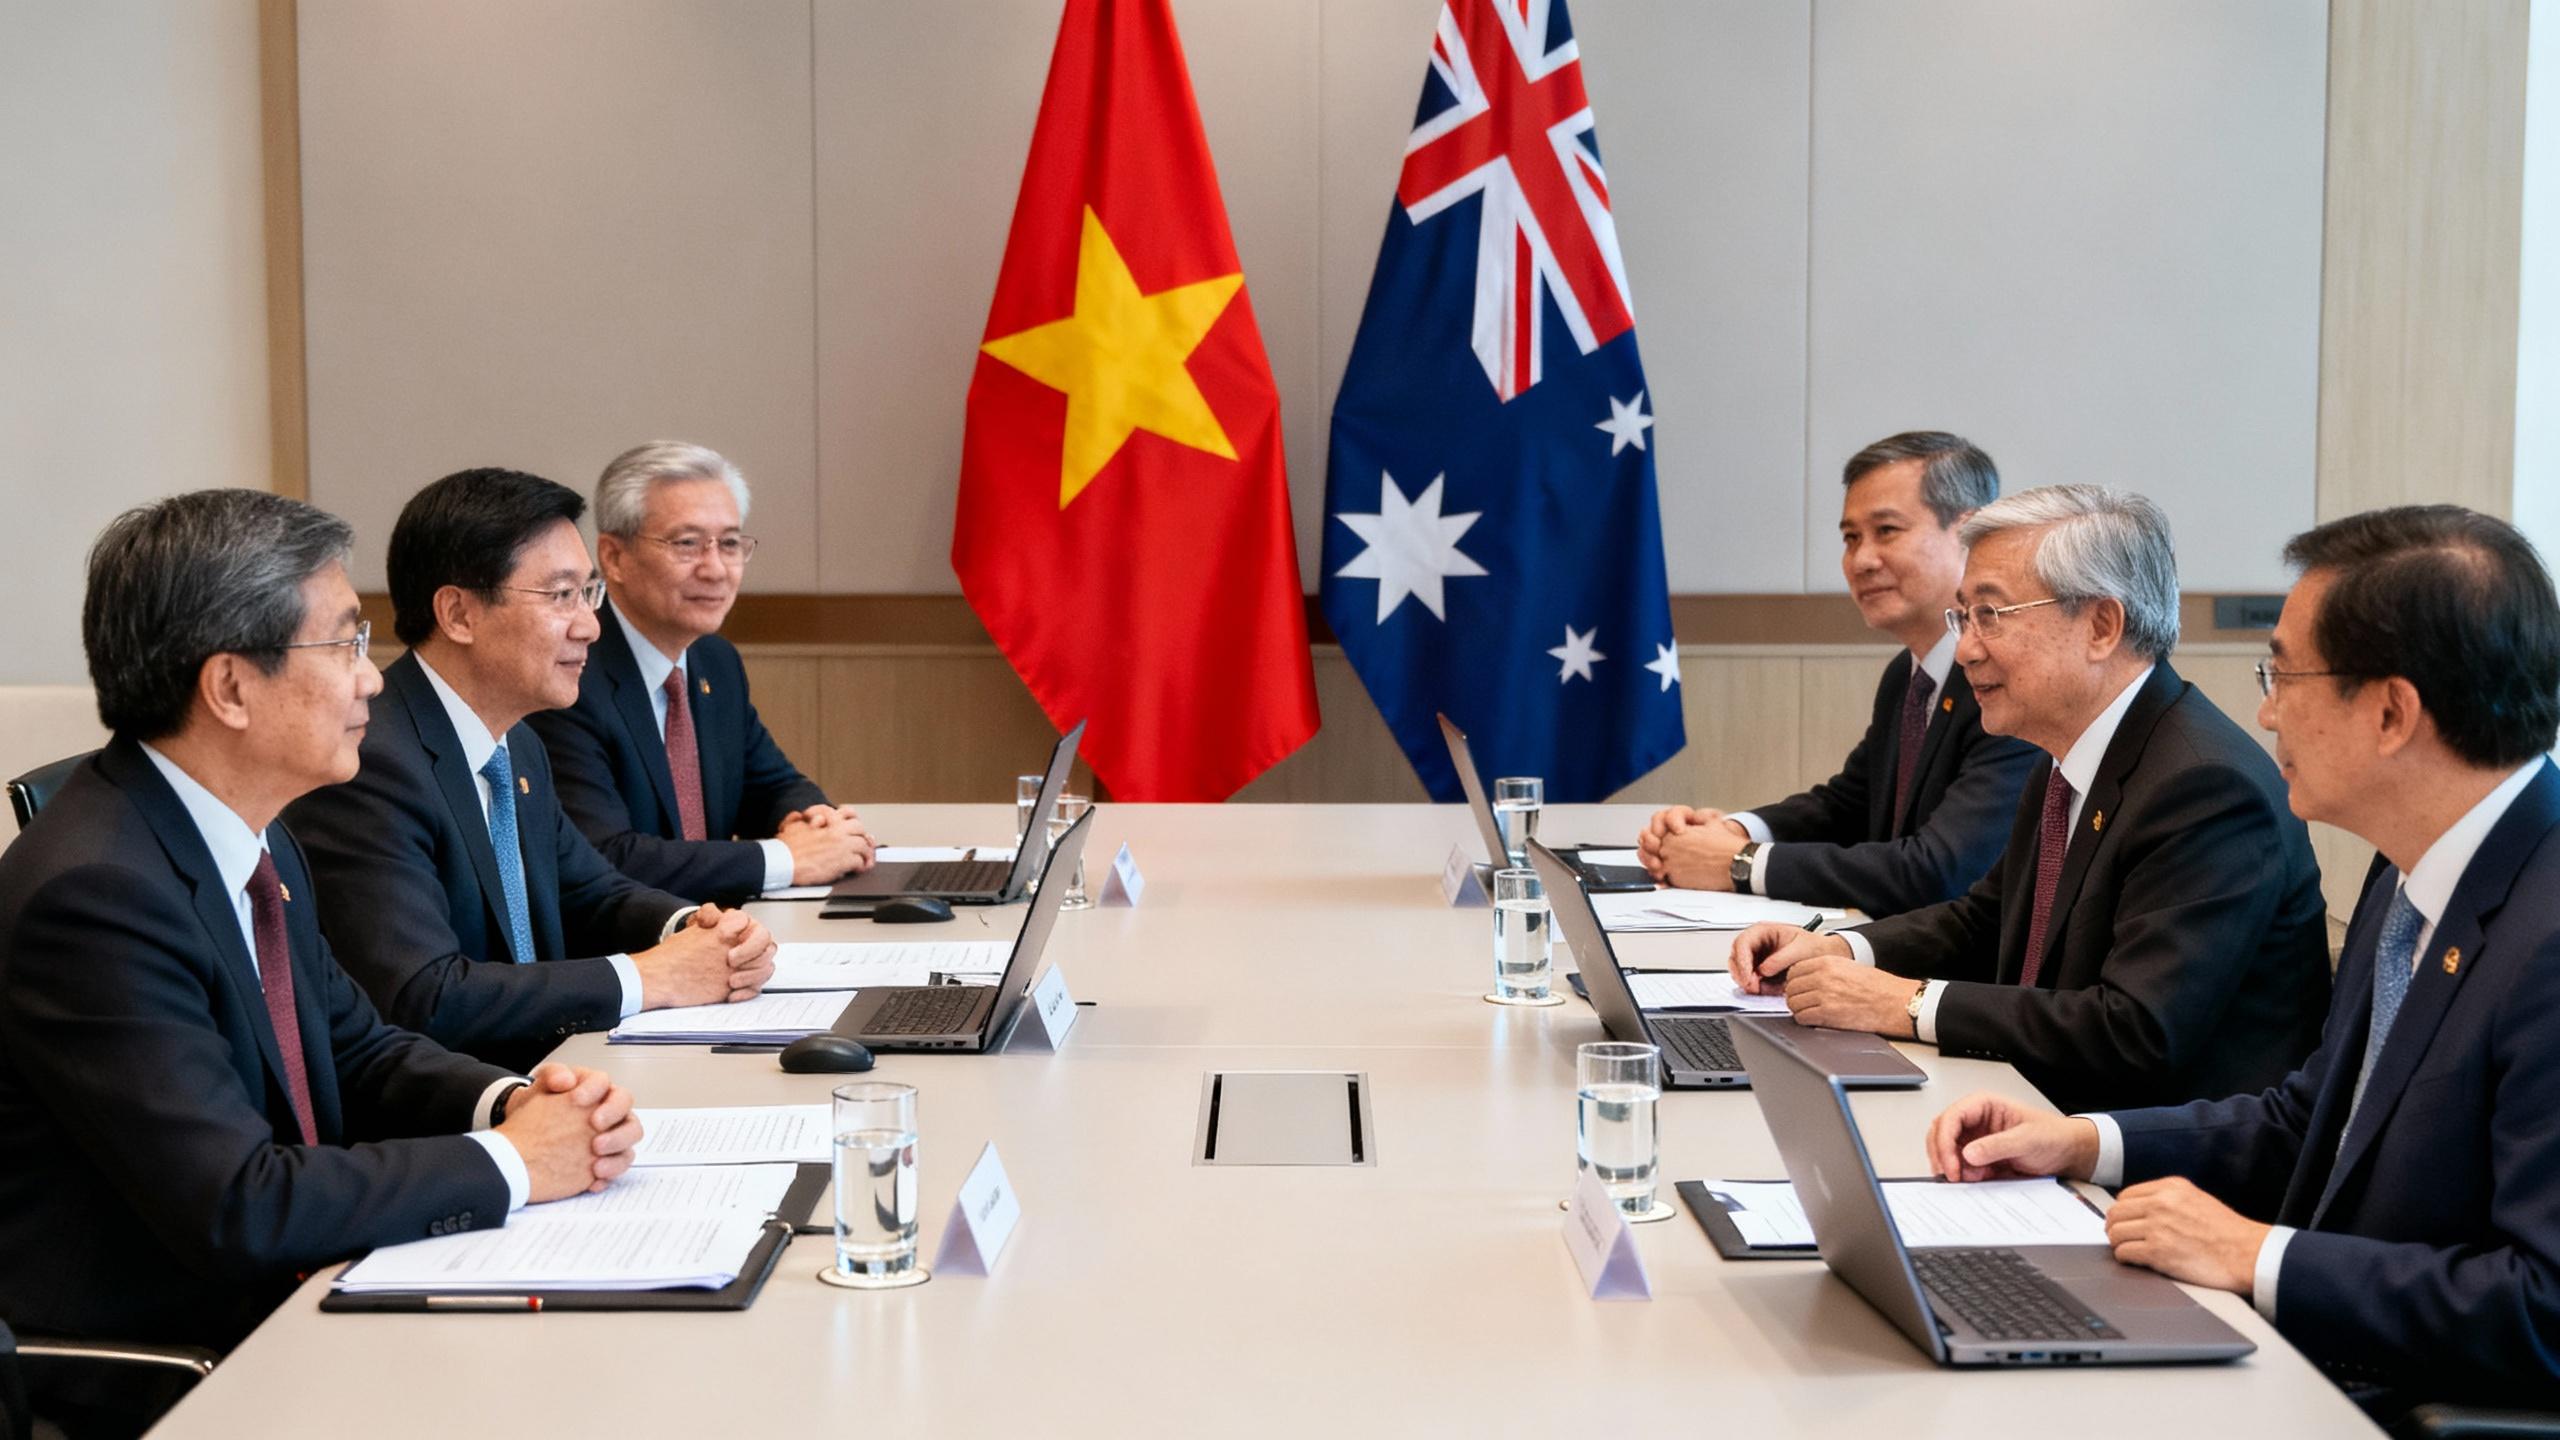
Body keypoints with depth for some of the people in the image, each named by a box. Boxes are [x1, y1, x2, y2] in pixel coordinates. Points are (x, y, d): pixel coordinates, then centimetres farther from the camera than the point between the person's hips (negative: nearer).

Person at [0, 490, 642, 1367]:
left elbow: (357, 1051, 16)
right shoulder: (93, 893, -22)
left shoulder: (257, 842, 6)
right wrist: (507, 1162, -17)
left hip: (289, 1301, 8)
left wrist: (510, 1101, -4)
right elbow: (237, 1209, -26)